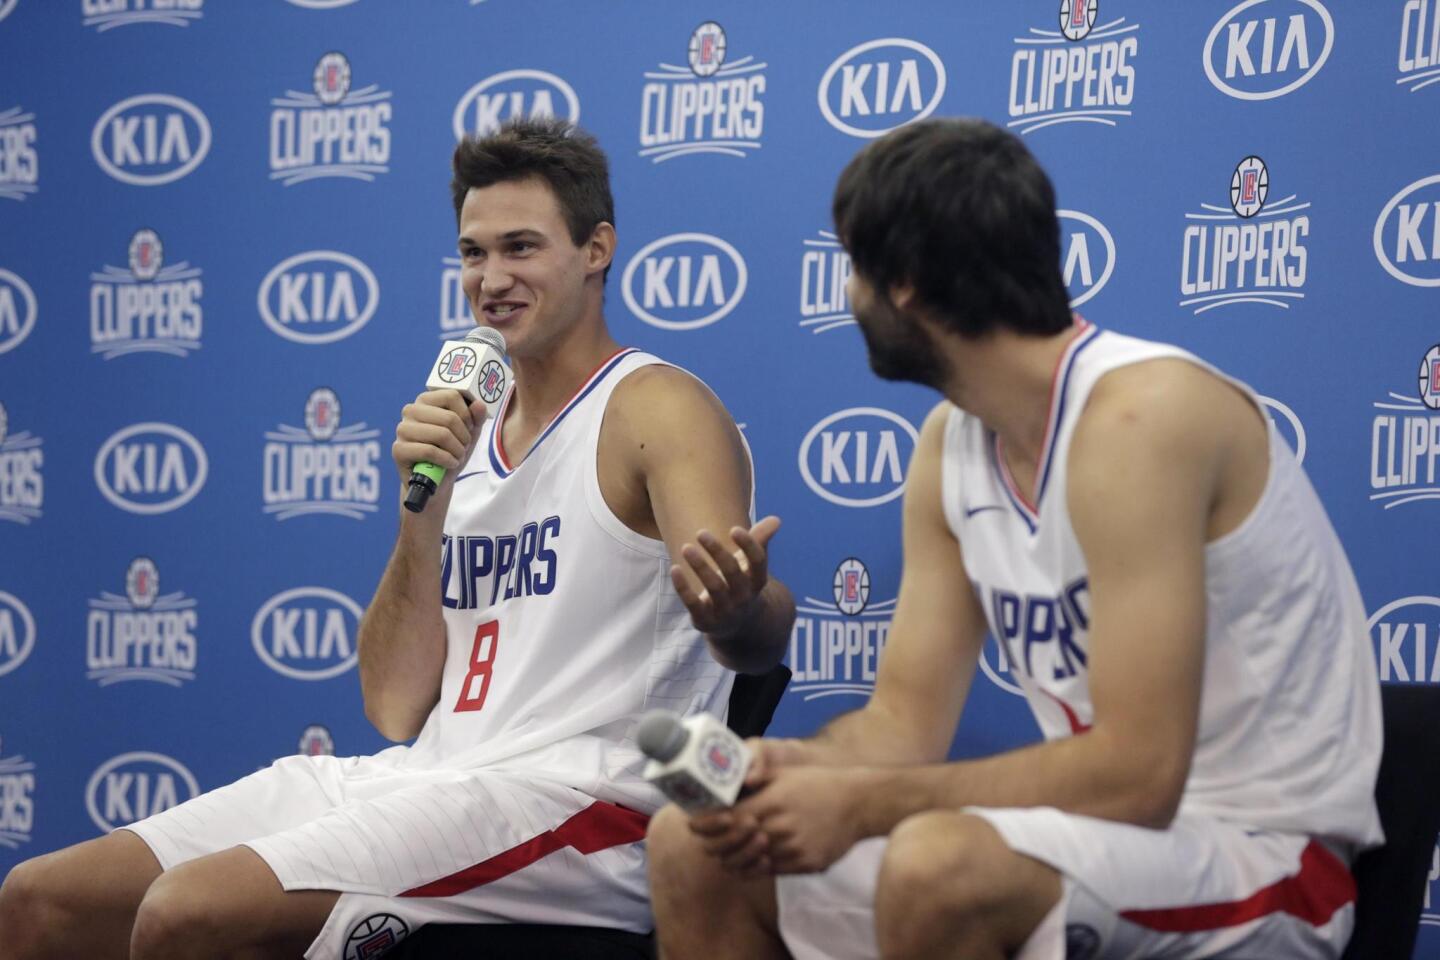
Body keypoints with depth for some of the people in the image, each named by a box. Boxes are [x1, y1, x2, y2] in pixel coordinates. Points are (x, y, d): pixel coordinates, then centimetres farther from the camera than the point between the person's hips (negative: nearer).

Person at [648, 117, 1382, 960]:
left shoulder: (1138, 416, -22)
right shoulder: (950, 445, 5)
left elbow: (1137, 772, -27)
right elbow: (907, 721, 7)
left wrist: (861, 802, -22)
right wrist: (790, 767, -15)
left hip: (1266, 856, -8)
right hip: (1115, 820, 9)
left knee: (938, 865, -37)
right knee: (695, 849, 5)